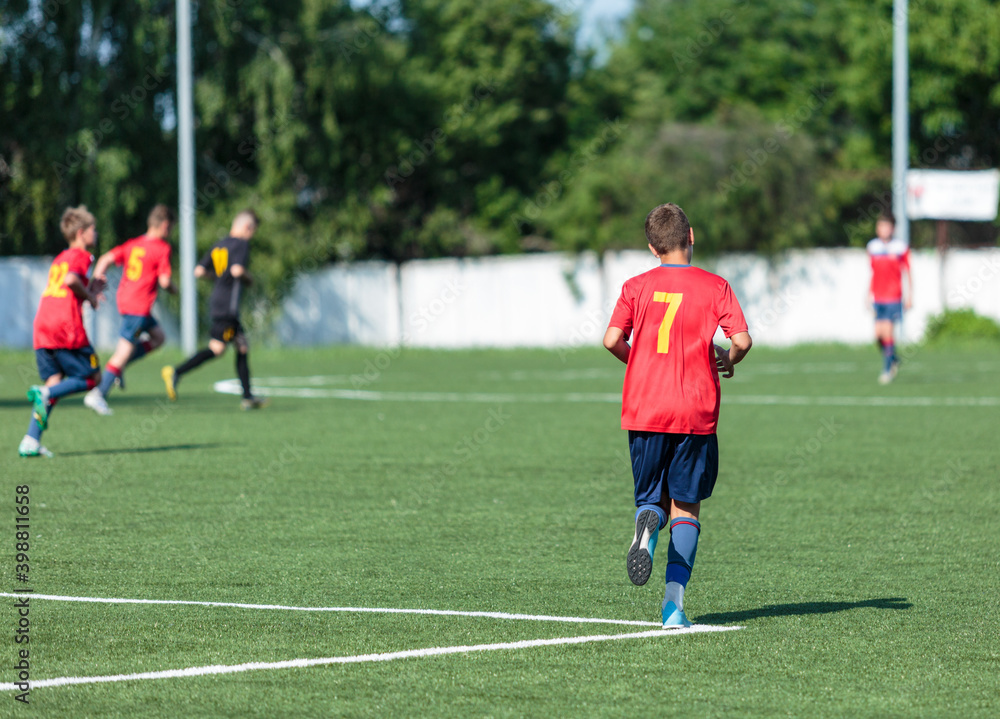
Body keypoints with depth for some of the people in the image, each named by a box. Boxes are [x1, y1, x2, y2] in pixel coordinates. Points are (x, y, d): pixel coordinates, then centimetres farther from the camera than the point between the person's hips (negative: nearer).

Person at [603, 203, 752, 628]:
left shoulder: (637, 287, 4)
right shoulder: (715, 287, 0)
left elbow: (612, 339, -5)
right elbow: (742, 340, -9)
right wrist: (727, 361, 13)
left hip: (644, 411, 1)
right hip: (696, 413, -1)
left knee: (652, 498, 13)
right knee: (686, 506, 8)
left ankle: (647, 522, -26)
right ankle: (674, 600, -3)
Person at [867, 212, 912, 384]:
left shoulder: (901, 247, -3)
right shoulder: (873, 246, 7)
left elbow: (908, 273, 3)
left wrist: (909, 297, 2)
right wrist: (869, 294, 15)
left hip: (894, 298, -4)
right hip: (877, 297, 4)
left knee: (887, 332, -11)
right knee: (878, 334, 0)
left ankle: (887, 370, -1)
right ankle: (894, 360, 25)